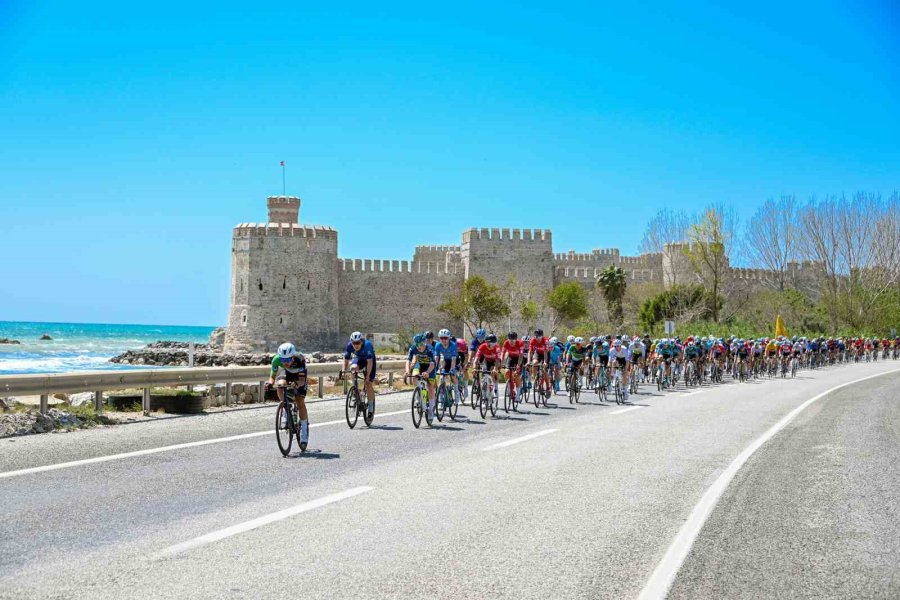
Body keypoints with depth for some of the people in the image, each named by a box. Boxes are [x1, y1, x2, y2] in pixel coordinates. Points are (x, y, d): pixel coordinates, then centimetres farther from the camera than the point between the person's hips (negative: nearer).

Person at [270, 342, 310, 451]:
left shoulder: (299, 359, -39)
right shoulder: (276, 359, -32)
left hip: (299, 374, -2)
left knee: (300, 402, -9)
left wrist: (296, 384, -61)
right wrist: (270, 383, -45)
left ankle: (304, 429, 6)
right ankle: (285, 413, -15)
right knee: (280, 385, -31)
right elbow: (273, 375, -24)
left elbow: (302, 380, -40)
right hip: (286, 372, 2)